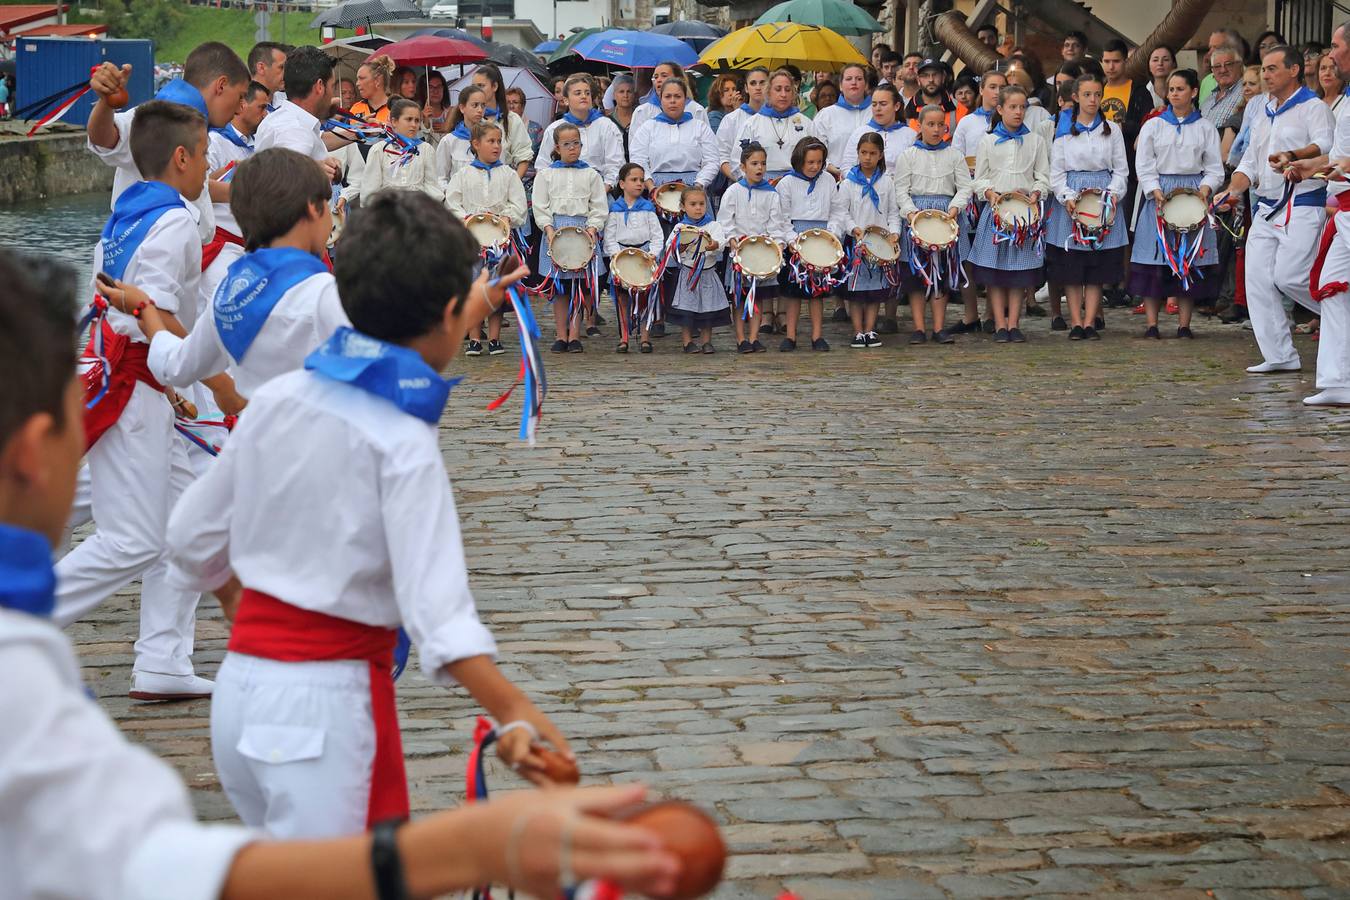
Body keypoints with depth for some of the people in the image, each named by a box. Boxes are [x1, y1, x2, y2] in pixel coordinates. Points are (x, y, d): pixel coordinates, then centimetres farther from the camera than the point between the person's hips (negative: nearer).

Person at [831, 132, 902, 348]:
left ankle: (870, 330, 10)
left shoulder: (886, 183, 7)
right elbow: (840, 211, -2)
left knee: (876, 289, 4)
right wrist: (853, 228, -17)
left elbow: (893, 211, 9)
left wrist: (894, 232, -7)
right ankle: (858, 332, 3)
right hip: (856, 241, -2)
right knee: (855, 290, -2)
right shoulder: (848, 183, 1)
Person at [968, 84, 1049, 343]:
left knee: (1020, 271, 1)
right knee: (994, 270, -3)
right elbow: (979, 178, 6)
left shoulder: (1035, 141, 9)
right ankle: (1000, 325, 2)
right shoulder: (988, 142, 7)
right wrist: (990, 193, -13)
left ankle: (1013, 324, 5)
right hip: (995, 207, -1)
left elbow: (1043, 176, 7)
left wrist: (1036, 193, -11)